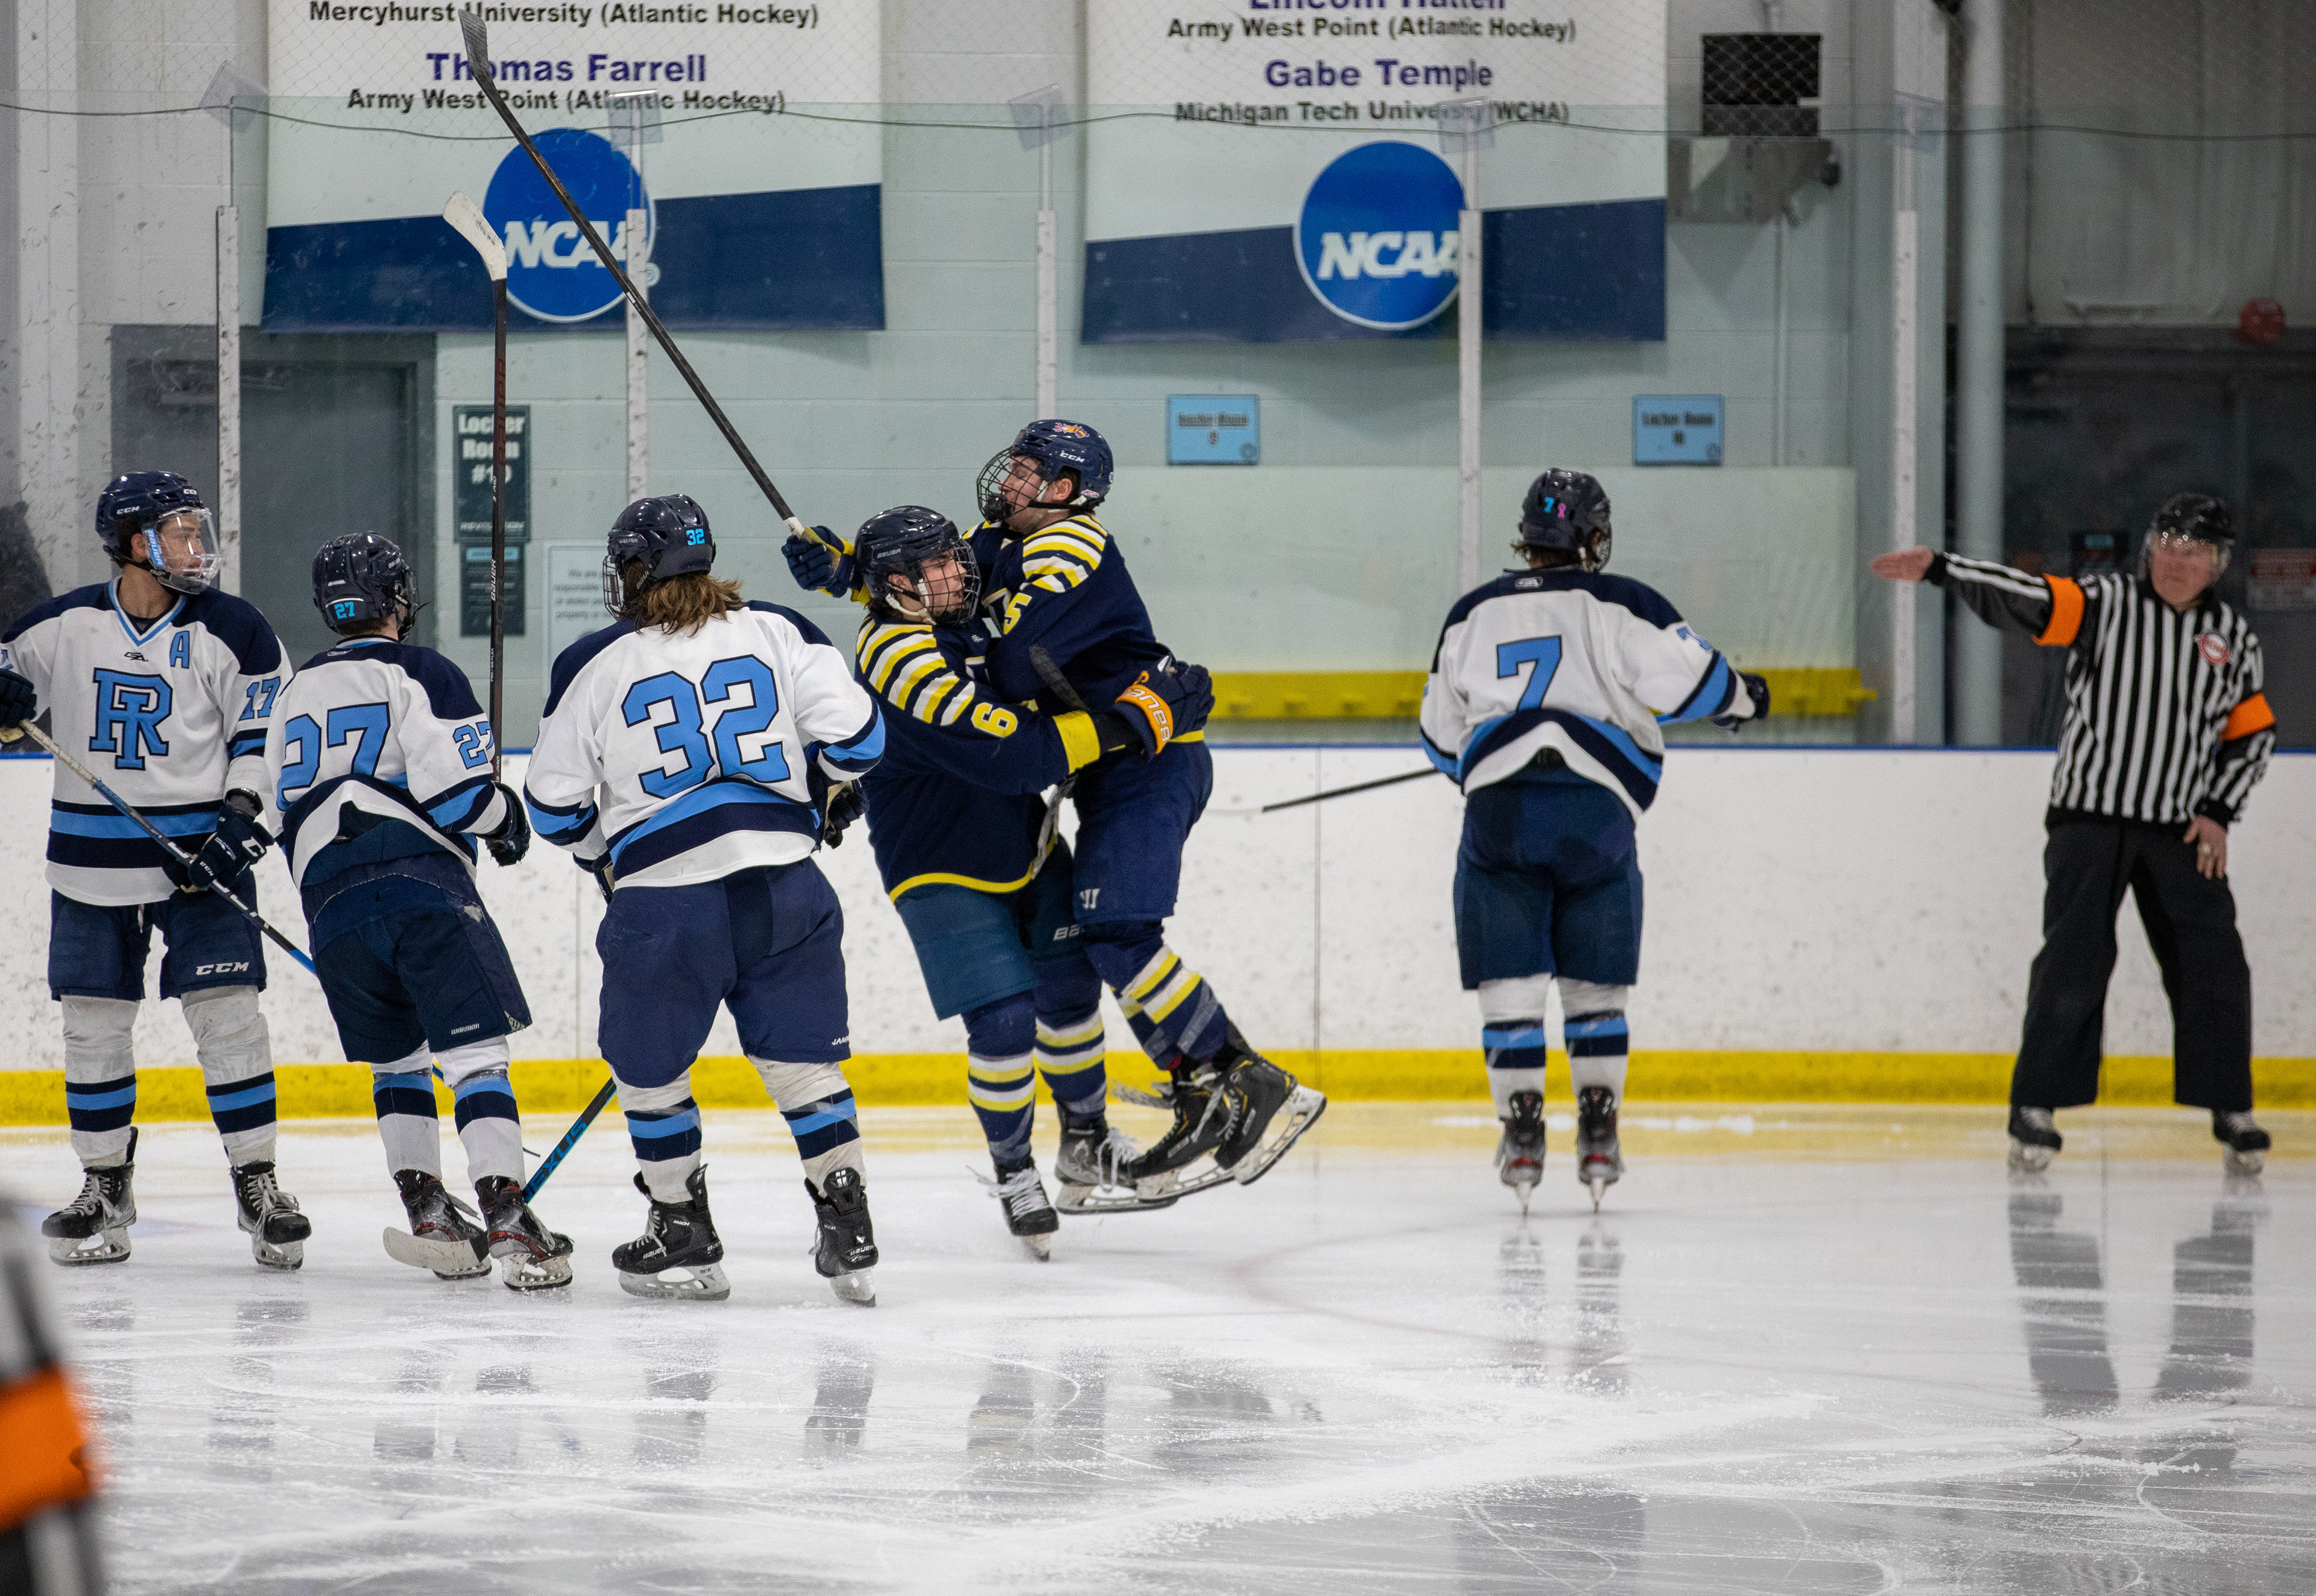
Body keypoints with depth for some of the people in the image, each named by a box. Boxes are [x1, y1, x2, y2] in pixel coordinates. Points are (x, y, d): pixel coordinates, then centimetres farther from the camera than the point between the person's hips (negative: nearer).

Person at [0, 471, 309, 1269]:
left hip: (201, 854, -2)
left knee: (226, 1016, -7)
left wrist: (242, 821, -12)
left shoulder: (232, 630, -4)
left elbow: (270, 736, 0)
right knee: (93, 1022, 6)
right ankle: (105, 1188, 18)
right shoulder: (65, 624, 0)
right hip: (92, 863, 2)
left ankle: (257, 1183, 1)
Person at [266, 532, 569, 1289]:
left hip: (329, 906, 6)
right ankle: (505, 1220, -21)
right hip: (421, 885, -6)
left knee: (397, 1059, 21)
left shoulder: (294, 695, 21)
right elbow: (456, 789, -10)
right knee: (474, 1051, -9)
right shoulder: (420, 674, 0)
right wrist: (506, 821, 9)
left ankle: (427, 1211, 14)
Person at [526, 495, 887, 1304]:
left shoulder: (594, 664, 1)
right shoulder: (778, 632, 4)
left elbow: (553, 804, 7)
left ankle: (683, 1235, 24)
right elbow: (856, 738, 1)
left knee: (649, 1068, 19)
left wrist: (600, 854, 28)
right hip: (785, 887, 2)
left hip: (664, 903, -2)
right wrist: (811, 788, 24)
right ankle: (849, 1235, 9)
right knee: (804, 1060, 14)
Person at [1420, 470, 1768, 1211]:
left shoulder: (1473, 614, 16)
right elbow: (1682, 676, -7)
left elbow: (1441, 734, 22)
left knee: (1511, 983, 5)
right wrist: (1740, 698, 14)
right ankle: (1598, 1132, 5)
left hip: (1499, 808, 1)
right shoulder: (1620, 605, 5)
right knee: (1595, 983, 11)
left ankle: (1522, 1133, -3)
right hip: (1596, 811, -1)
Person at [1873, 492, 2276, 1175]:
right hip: (2090, 814, -3)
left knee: (2213, 967, -1)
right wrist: (1940, 569, -29)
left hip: (2182, 832, 3)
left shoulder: (2233, 637, 7)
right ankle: (2036, 1108, -2)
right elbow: (2025, 599, -15)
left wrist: (2219, 812, 0)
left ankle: (2232, 1113, 10)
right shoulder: (2104, 604, -3)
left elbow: (2254, 734, 12)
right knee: (2074, 960, -10)